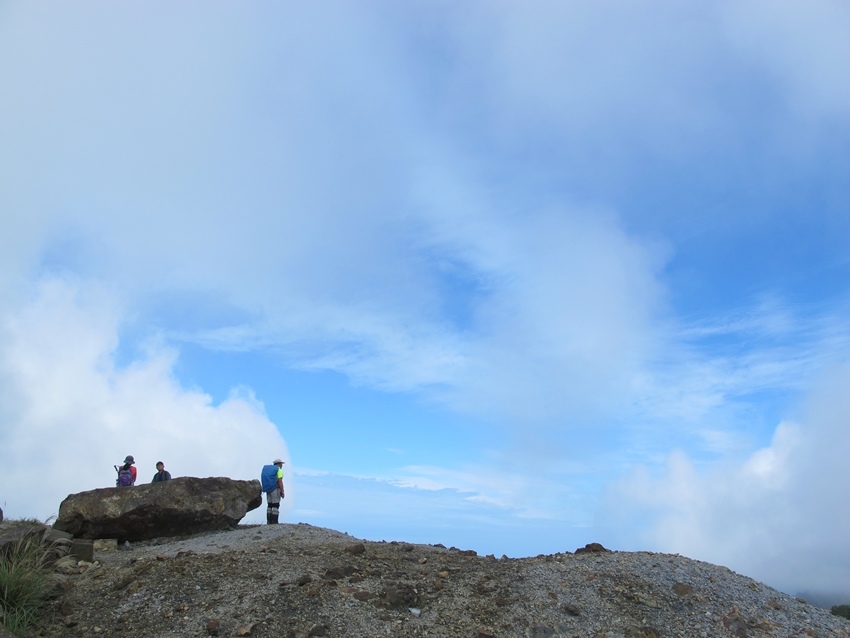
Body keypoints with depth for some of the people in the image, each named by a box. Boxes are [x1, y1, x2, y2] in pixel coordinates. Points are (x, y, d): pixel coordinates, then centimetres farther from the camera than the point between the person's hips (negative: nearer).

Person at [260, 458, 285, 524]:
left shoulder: (268, 469, 16)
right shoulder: (279, 470, -7)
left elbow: (265, 481, 14)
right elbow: (280, 481, -16)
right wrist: (282, 492, -14)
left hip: (268, 489, 7)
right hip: (275, 489, -7)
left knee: (270, 505, 11)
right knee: (276, 505, -6)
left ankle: (269, 521, 7)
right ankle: (274, 522, -9)